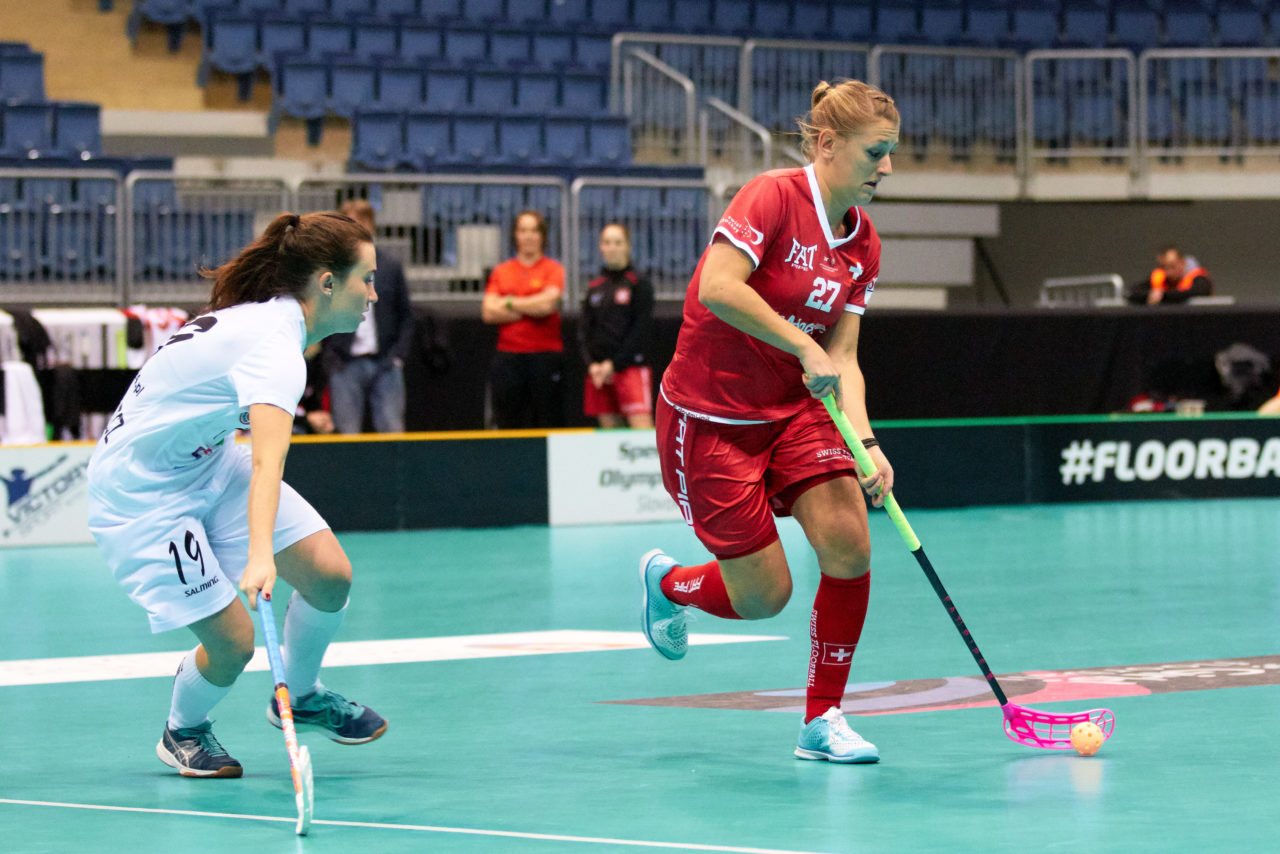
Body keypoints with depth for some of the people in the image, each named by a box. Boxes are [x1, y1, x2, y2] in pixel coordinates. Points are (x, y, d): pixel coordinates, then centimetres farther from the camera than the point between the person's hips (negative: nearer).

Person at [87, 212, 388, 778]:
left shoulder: (270, 317, -2)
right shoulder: (274, 346, -31)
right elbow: (267, 464, -45)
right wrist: (259, 558, -57)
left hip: (208, 463, 9)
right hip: (139, 493, -9)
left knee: (329, 574, -6)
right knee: (232, 641, -14)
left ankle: (300, 697, 20)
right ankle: (183, 732, 19)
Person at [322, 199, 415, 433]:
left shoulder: (391, 266, 9)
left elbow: (406, 316, 12)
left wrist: (398, 355, 1)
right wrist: (331, 359, -4)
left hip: (386, 364, 2)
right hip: (345, 366, -2)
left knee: (393, 432, -1)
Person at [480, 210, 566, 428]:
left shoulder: (553, 269, 4)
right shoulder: (501, 271, 13)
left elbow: (548, 303, -12)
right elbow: (488, 312, 1)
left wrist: (510, 303, 0)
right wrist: (531, 308, -5)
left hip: (545, 355, -3)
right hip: (508, 356, 3)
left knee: (549, 423, -5)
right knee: (507, 424, 1)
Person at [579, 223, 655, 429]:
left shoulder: (639, 284, 0)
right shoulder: (595, 287, 15)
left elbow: (641, 330, -6)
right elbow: (584, 329, 13)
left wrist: (614, 364, -11)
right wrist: (591, 364, -3)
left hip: (631, 366, -5)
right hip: (599, 372, 5)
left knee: (643, 428, -15)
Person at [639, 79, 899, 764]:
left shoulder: (863, 245, 2)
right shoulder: (773, 197, -19)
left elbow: (842, 361, 0)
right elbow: (716, 288, -33)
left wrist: (866, 443, -15)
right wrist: (804, 347, -32)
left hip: (796, 412, 6)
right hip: (709, 418, -6)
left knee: (849, 550, -13)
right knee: (763, 597, -2)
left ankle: (822, 721, 3)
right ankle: (666, 581, 33)